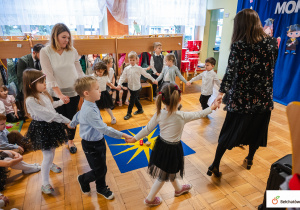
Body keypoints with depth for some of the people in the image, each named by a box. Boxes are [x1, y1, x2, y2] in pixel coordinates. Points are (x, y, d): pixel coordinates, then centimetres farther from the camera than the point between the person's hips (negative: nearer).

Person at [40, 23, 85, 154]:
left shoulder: (72, 51, -2)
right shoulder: (46, 52, -9)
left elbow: (79, 71, 3)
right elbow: (49, 76, -15)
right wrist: (60, 94, -23)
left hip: (73, 91, 2)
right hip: (55, 93, -1)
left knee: (72, 117, 10)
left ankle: (71, 140, 31)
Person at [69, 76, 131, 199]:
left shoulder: (89, 105, -1)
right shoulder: (89, 111, -32)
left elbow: (78, 115, 19)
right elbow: (104, 129, -34)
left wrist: (72, 124, 38)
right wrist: (121, 135, -31)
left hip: (99, 141, 9)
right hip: (91, 145, -9)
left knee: (102, 168, 20)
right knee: (99, 171, 7)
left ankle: (101, 188, 44)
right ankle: (83, 180, 37)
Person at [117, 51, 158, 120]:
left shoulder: (139, 68, -7)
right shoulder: (126, 69, -1)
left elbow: (146, 74, 0)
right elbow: (123, 77, -1)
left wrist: (153, 80, 5)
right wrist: (119, 84, -12)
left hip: (137, 87, -4)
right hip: (130, 87, 4)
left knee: (132, 101, 0)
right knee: (135, 99, 18)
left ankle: (129, 113, 15)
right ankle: (140, 109, 39)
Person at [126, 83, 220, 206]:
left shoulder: (159, 114, -15)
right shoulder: (182, 116, -24)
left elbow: (147, 129, -7)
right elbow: (199, 114, -8)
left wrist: (134, 138, 7)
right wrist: (211, 108, 9)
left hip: (161, 145, 5)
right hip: (173, 149, -5)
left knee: (170, 171, 28)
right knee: (163, 176, 17)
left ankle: (178, 189, 55)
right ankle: (150, 199, 33)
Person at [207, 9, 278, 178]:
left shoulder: (239, 45, -12)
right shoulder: (271, 42, 0)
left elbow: (231, 71, -18)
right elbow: (271, 65, 14)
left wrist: (222, 92, -13)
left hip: (241, 97, -3)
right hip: (263, 97, 3)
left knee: (230, 131, 9)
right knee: (257, 130, 22)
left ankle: (215, 166, 16)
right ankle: (249, 160, 42)